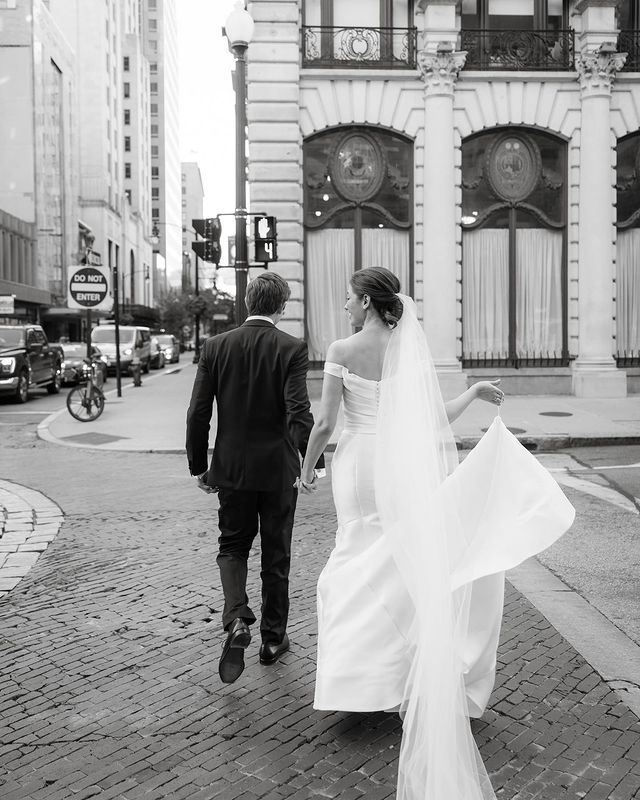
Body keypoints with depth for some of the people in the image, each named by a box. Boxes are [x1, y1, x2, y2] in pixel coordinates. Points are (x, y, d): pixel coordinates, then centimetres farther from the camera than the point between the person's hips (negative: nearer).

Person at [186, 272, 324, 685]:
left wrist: (199, 465, 7)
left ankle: (237, 620, -5)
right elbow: (299, 414, -21)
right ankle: (273, 639, 25)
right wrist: (315, 460, -11)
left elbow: (198, 413, -3)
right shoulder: (292, 349, -11)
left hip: (231, 468, 2)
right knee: (276, 556, 14)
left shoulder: (216, 347, -3)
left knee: (233, 546, 18)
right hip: (278, 468, -2)